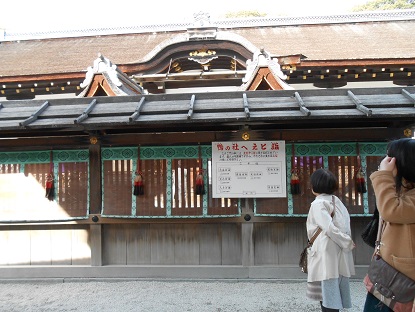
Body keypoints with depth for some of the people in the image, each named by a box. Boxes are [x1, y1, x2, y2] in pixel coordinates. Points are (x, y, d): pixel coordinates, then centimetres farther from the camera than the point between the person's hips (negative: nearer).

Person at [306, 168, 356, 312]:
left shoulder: (318, 204, -12)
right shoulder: (336, 200, 11)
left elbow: (330, 228, -20)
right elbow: (345, 226, 9)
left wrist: (347, 242, -10)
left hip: (327, 253, -8)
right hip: (338, 253, 8)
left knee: (327, 297, 0)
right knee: (334, 292, 17)